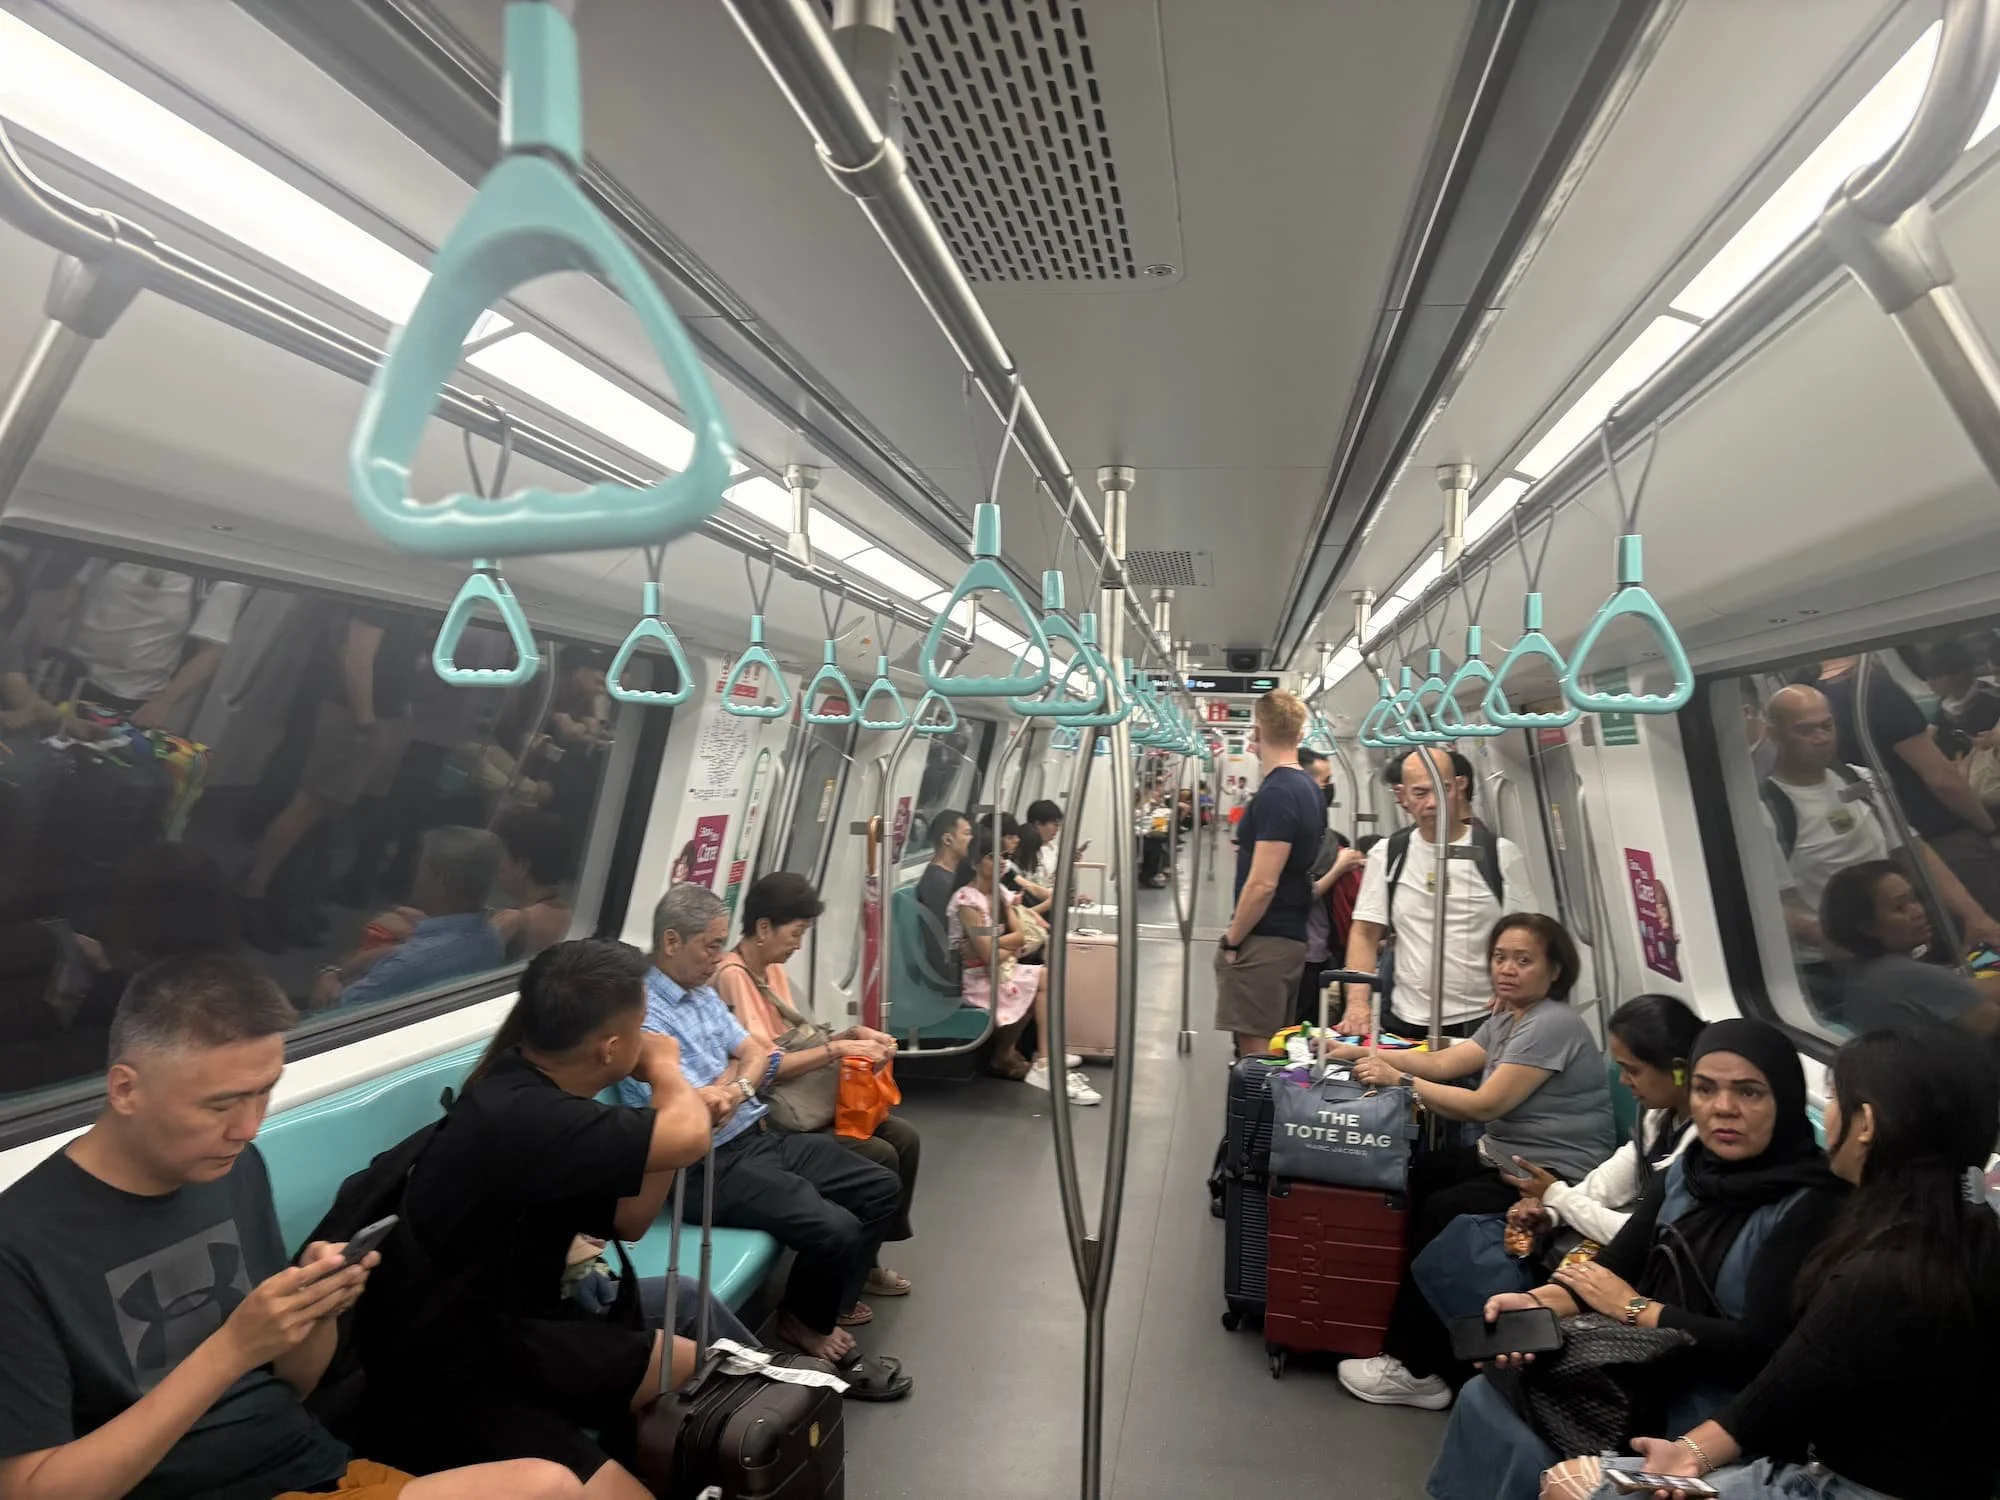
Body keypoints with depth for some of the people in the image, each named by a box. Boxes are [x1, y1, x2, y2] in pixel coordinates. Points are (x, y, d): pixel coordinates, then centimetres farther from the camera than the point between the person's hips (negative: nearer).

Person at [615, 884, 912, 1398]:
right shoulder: (643, 1014, -19)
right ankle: (805, 1324, 7)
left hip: (759, 1137, 9)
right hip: (711, 1165, -9)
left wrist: (733, 1089, -10)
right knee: (835, 1229, -24)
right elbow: (699, 1117, -21)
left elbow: (760, 1055, 10)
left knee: (881, 1188, 4)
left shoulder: (702, 991, 10)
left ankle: (821, 1307, 17)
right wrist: (736, 1070, -3)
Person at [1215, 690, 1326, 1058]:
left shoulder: (1275, 793, -18)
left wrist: (1231, 940, -13)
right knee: (1276, 1049, 17)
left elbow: (1262, 883, -22)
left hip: (1262, 943, -9)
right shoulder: (1310, 789, 10)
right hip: (1292, 937, 9)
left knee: (1254, 1051, -1)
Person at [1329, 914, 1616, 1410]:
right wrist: (1363, 1054, -5)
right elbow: (1444, 1061, 4)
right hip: (1503, 1157, 9)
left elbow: (1484, 1105, -24)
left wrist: (1399, 1081, -21)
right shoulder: (1506, 1017, 11)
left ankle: (1417, 1369, -5)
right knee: (1404, 1179, -6)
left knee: (1441, 1212, -21)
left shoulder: (1553, 1025, -19)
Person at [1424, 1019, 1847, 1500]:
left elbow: (1760, 1348, -19)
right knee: (1486, 1397, -7)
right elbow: (1613, 1264, -1)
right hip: (1652, 1374, 6)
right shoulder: (1686, 1171, 4)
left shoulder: (1811, 1206, -15)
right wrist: (1538, 1303, -20)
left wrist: (1634, 1308, -9)